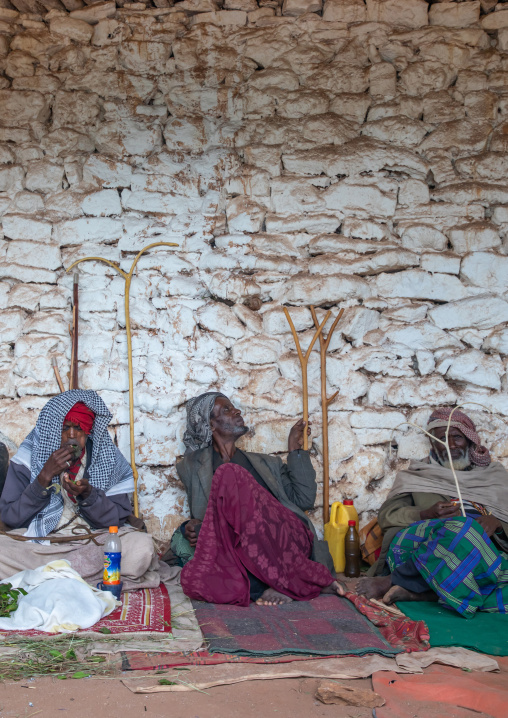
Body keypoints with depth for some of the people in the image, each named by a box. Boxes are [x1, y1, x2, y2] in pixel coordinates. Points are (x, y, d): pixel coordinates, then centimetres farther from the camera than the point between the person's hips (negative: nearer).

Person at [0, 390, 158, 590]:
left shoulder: (109, 460, 0)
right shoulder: (28, 458, -2)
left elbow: (117, 521, 0)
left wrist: (88, 494, -19)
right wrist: (45, 477, -17)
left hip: (94, 545, 1)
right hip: (39, 544, -1)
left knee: (142, 546, -28)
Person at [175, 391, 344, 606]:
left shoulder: (267, 464, 27)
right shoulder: (194, 466, 23)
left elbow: (304, 500, 15)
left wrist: (295, 449, 16)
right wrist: (193, 528, -4)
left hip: (286, 540, 0)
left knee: (229, 475, -25)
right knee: (193, 581, -35)